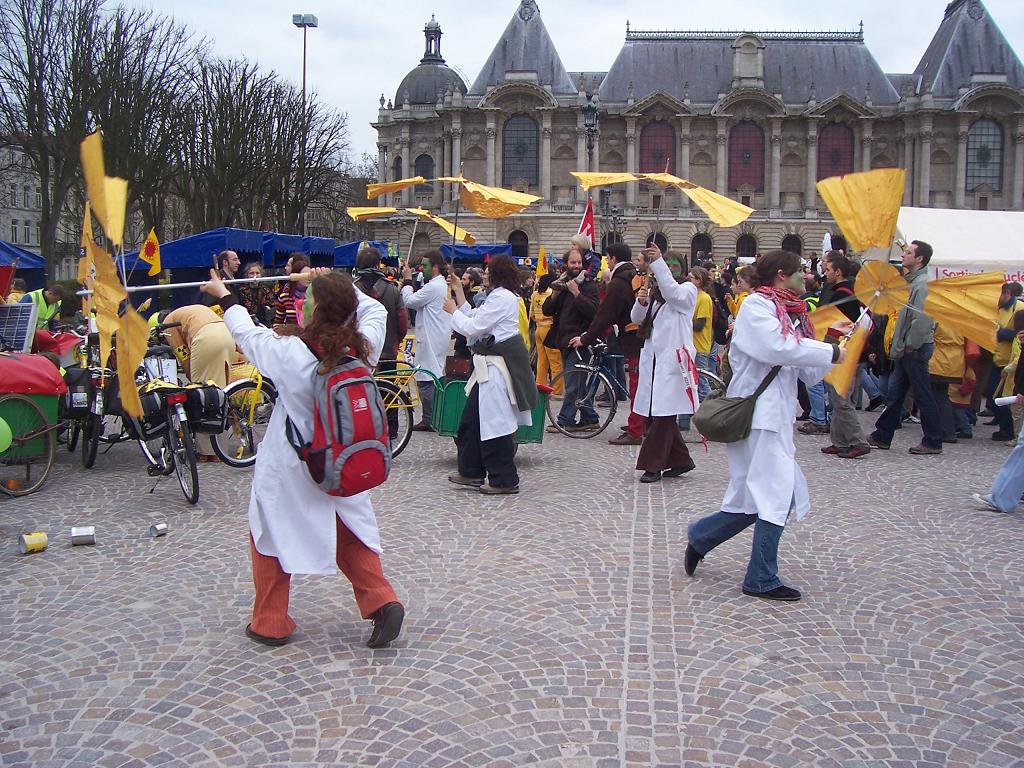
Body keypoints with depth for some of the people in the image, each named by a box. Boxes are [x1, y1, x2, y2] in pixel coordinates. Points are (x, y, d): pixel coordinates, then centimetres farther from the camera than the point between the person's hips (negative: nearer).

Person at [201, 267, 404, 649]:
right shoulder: (364, 347, -14)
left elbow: (246, 333, -3)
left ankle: (270, 623, 25)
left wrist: (223, 295, 14)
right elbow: (375, 309, 7)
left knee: (270, 537, 16)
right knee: (350, 537, 21)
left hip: (288, 468, -3)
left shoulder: (290, 353, -22)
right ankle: (382, 603, 9)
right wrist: (338, 287, 12)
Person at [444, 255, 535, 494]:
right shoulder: (502, 296, 17)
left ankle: (504, 480, 4)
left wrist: (453, 311, 0)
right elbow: (475, 322, 16)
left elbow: (473, 327, -16)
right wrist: (460, 296, 16)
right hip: (490, 365, 11)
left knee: (495, 421, -4)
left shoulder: (502, 298, -16)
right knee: (472, 418, 15)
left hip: (497, 367, -11)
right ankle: (471, 472, 25)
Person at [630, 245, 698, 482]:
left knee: (663, 414, -8)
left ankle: (653, 465, -2)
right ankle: (681, 460, 20)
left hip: (673, 359, -7)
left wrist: (658, 262, -29)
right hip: (652, 357, 7)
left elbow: (673, 294, -22)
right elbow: (636, 319, 12)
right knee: (652, 413, 8)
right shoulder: (653, 291, 19)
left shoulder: (688, 289, 1)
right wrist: (641, 302, -9)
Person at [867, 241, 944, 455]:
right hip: (907, 349, 10)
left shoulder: (923, 283, -16)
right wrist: (900, 347, 14)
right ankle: (882, 436, 19)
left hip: (916, 350, -10)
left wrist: (911, 345, -18)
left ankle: (933, 442, 7)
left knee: (923, 396, -1)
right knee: (894, 394, 12)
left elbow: (921, 318, -24)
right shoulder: (912, 281, 15)